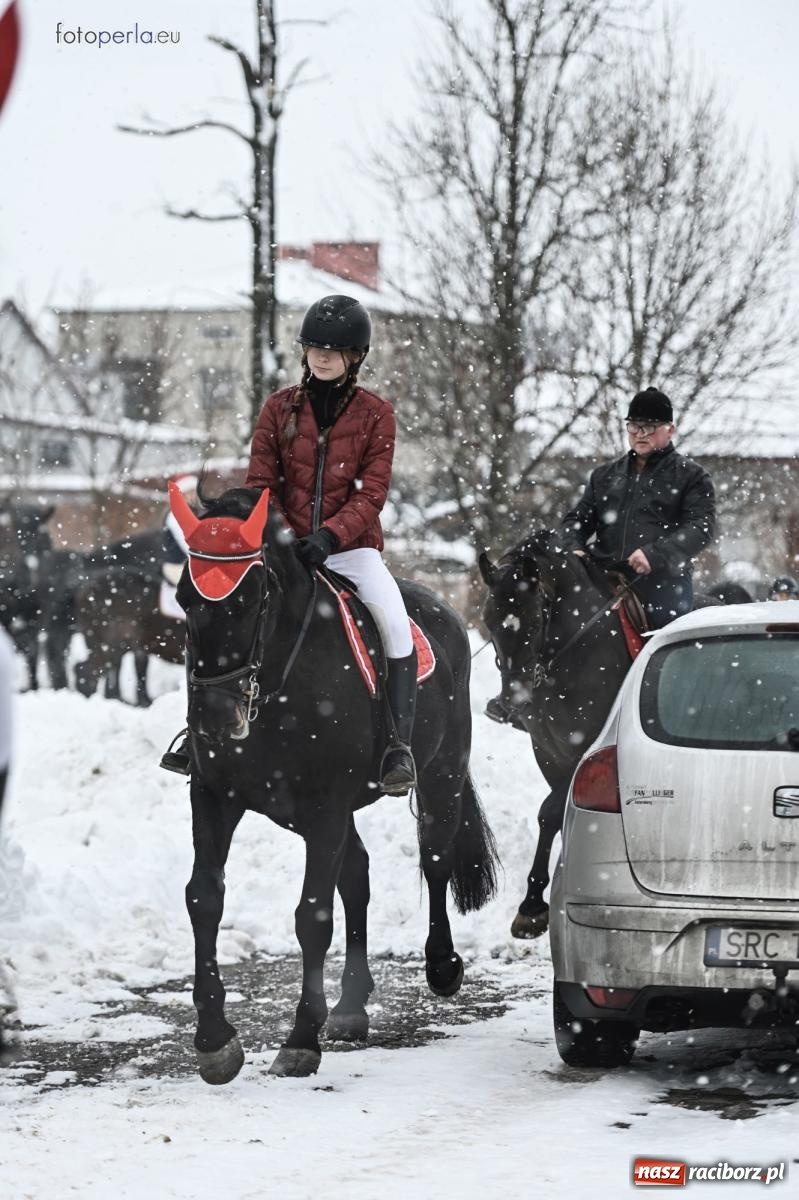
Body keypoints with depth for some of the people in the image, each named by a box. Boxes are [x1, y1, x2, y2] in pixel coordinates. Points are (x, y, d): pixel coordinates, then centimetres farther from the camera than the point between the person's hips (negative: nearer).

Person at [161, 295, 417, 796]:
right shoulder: (280, 408, 4)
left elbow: (371, 492, -8)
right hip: (286, 545, 2)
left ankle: (400, 745, -24)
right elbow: (260, 483, 4)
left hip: (352, 546, -2)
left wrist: (328, 535, -24)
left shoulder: (376, 414, -1)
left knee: (394, 621, -27)